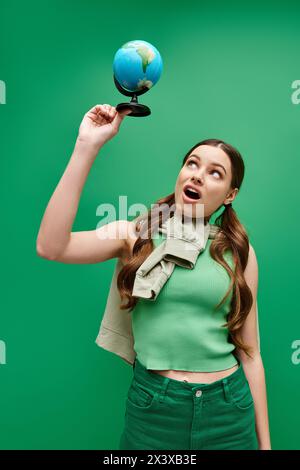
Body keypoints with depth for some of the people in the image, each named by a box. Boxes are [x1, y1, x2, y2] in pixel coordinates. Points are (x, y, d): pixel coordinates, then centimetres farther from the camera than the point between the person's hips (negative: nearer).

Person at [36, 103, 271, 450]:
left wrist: (264, 442, 7)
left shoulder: (239, 252, -2)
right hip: (152, 409, -1)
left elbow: (249, 352, 2)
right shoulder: (135, 235, -6)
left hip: (228, 411, 2)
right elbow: (50, 247, -23)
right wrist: (87, 146, -22)